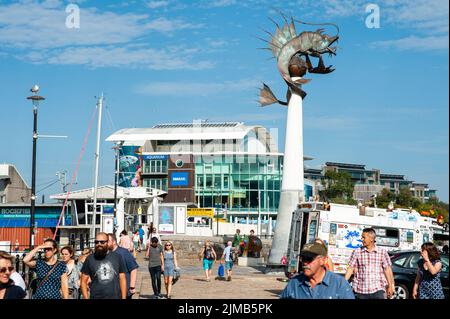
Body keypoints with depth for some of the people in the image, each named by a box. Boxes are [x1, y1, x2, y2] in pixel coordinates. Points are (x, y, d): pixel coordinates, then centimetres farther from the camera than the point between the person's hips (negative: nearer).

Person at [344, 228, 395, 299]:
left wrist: (390, 286, 3)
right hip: (360, 291, 1)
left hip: (378, 290, -1)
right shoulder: (356, 252, 3)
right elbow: (350, 268, 2)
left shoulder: (382, 252, 4)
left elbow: (387, 270, 5)